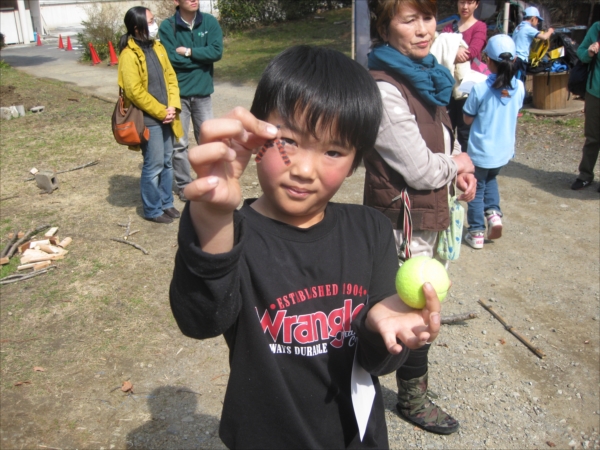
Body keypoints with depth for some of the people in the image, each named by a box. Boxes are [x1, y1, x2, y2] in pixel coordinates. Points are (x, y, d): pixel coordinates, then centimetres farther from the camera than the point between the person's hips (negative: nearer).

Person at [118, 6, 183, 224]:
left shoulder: (157, 47, 9)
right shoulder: (129, 55, -14)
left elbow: (170, 77, 11)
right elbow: (135, 92, -18)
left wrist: (173, 107, -3)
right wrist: (161, 112, -14)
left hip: (165, 116, 7)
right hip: (148, 119, -7)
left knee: (167, 162, 14)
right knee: (154, 164, 0)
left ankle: (166, 203, 29)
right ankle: (152, 210, 15)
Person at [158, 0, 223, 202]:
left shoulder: (210, 22, -2)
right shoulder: (167, 26, -9)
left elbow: (216, 51, -13)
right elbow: (171, 59, -16)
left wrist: (188, 52, -14)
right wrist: (201, 58, -11)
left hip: (203, 92, 2)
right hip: (177, 94, -2)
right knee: (179, 143, 6)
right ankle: (183, 184, 20)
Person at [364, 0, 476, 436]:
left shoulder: (425, 74, 6)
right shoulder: (384, 89, -24)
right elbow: (420, 170, -23)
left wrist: (459, 164, 2)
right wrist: (459, 163, -3)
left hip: (424, 211, 9)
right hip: (403, 217, -9)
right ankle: (413, 397, 31)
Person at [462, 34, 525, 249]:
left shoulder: (480, 89, -19)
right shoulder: (519, 87, -7)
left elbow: (468, 119, -8)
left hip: (481, 151, -4)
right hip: (505, 150, 4)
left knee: (477, 190, 13)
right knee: (491, 179, 31)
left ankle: (476, 233, 19)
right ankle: (493, 212, 12)